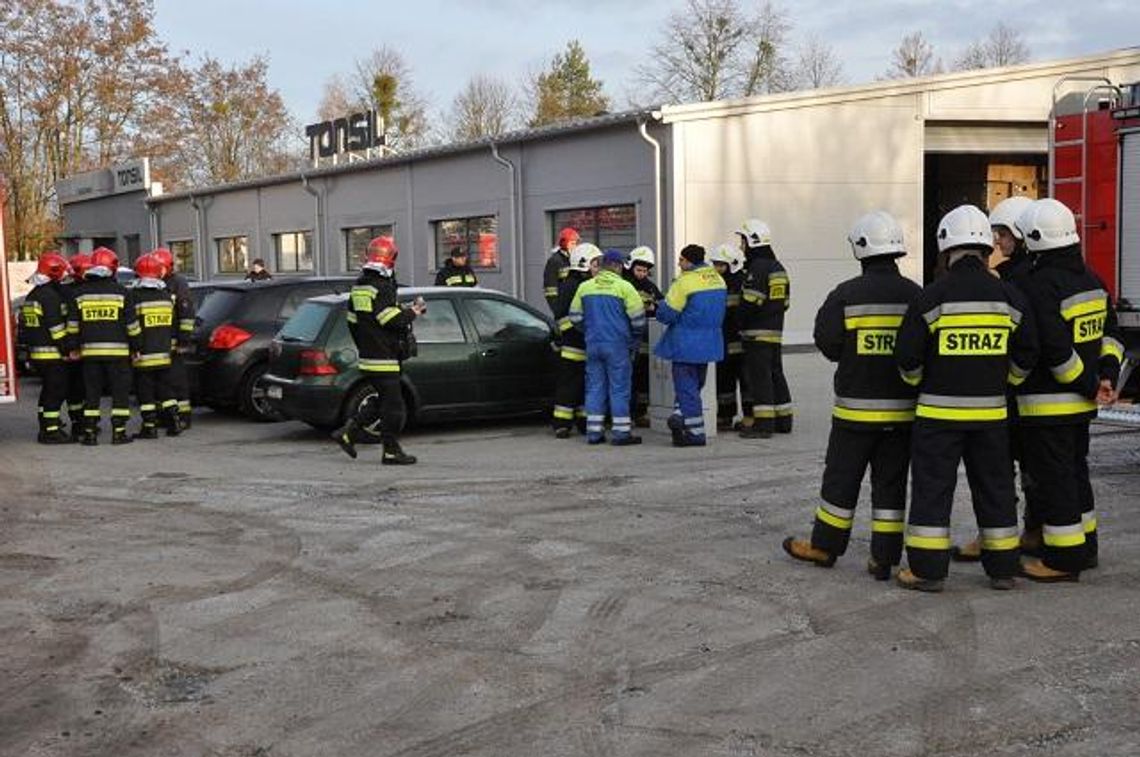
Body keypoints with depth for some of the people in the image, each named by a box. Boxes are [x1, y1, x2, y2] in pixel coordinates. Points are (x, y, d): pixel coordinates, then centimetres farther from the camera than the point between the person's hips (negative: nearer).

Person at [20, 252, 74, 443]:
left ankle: (46, 428, 22)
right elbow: (56, 327, -20)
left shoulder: (31, 296, 17)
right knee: (55, 392, -8)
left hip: (36, 353, 10)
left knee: (48, 392, 17)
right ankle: (51, 431, -9)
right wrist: (68, 348, -16)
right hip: (52, 353, -10)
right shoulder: (51, 295, -15)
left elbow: (24, 326, 22)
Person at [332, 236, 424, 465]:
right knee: (392, 404, -2)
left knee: (383, 400, 18)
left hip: (366, 354, 10)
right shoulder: (381, 287, -17)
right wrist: (413, 311, -5)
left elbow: (352, 320, 19)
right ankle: (391, 451, 4)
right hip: (383, 358, -10)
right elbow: (393, 320, -22)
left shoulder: (359, 285, 13)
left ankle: (348, 432, 17)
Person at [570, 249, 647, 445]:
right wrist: (635, 341, 9)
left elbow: (575, 317, 12)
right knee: (619, 388, 1)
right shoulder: (624, 287, -7)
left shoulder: (585, 287, 7)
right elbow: (638, 318, -7)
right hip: (618, 346, -5)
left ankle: (594, 432, 11)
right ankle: (621, 432, 1)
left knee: (595, 387, 10)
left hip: (593, 344, 5)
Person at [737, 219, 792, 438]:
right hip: (776, 331, 10)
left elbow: (749, 303, -20)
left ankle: (763, 423, -7)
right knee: (775, 374, 15)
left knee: (759, 376, -7)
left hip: (757, 333, -9)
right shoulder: (778, 268, 17)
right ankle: (783, 420, 20)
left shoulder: (757, 268, -14)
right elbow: (784, 302, 17)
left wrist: (741, 325, -7)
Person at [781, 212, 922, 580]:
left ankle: (825, 545, 22)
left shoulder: (846, 295, -11)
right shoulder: (916, 296, -3)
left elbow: (828, 344, -6)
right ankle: (885, 558, 11)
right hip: (902, 408, 2)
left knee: (842, 477, 10)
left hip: (856, 407, -2)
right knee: (890, 482, 9)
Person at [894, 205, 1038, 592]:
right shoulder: (1009, 297, 0)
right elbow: (1026, 355, 6)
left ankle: (927, 570, 5)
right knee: (994, 487, 14)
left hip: (939, 410, -3)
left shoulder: (931, 298, -11)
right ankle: (1003, 569, 21)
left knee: (932, 487, 3)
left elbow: (907, 356, -8)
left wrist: (918, 383, 12)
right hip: (991, 411, 4)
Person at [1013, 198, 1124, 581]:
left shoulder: (1038, 286, -20)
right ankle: (1084, 546, 30)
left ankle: (1063, 558, 6)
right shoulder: (1091, 280, 10)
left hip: (1047, 403, -9)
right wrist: (1107, 376, 3)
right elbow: (1111, 333, 12)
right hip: (1081, 404, 9)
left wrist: (1089, 385, -13)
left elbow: (1056, 348, -24)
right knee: (1075, 471, 20)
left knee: (1053, 478, -1)